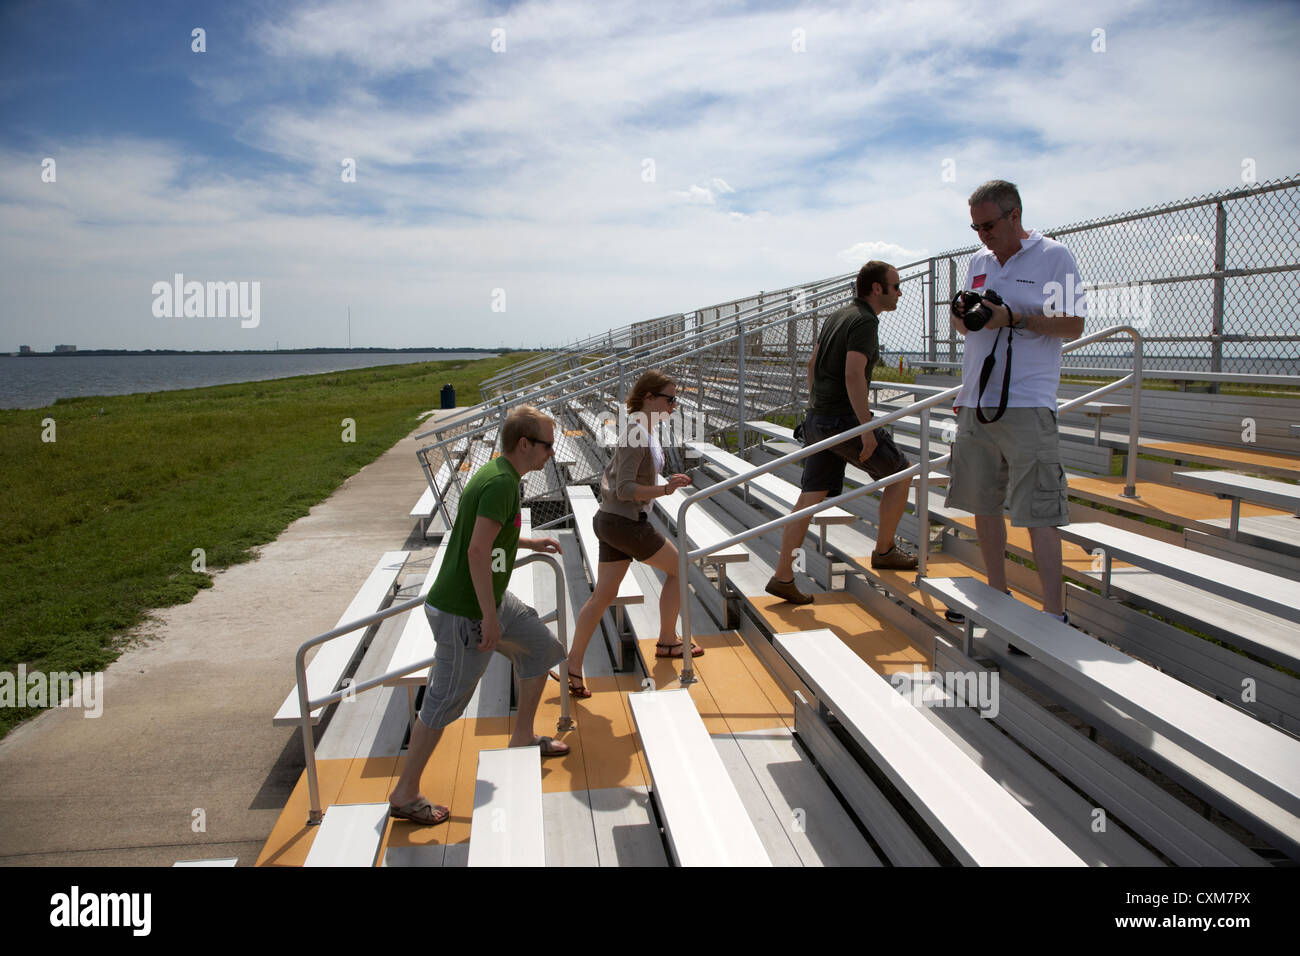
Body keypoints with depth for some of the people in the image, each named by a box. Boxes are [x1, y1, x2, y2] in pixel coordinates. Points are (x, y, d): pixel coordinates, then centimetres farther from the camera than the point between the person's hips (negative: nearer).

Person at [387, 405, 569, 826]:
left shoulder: (498, 474, 8)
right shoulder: (502, 483, -23)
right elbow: (478, 551, -29)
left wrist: (529, 542, 21)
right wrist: (489, 617, -25)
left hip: (491, 600, 10)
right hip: (463, 613, -10)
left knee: (541, 648, 20)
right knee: (445, 700, 0)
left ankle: (522, 737, 35)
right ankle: (405, 795, 14)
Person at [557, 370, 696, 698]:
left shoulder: (643, 429, 12)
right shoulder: (637, 434, -19)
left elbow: (609, 472, 21)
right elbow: (625, 489, -25)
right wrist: (665, 489, -32)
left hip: (611, 521, 9)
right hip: (626, 523, -9)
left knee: (603, 595, 9)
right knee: (677, 568, 8)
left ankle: (572, 666, 9)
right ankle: (667, 641, 21)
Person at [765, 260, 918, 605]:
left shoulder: (837, 317, 16)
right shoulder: (864, 321, -13)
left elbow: (812, 364, 22)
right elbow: (853, 375, -23)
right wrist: (867, 429, -22)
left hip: (817, 419, 9)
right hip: (844, 420, -9)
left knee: (810, 498, 8)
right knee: (899, 474, 9)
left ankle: (782, 577, 7)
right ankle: (884, 551, 19)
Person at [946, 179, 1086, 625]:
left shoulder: (1054, 257, -2)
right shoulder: (978, 262, 16)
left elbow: (1073, 324, -8)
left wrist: (1012, 318, -18)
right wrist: (962, 316, -1)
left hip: (1027, 404, -7)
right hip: (976, 403, 7)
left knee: (1038, 512, -9)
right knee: (982, 503, 12)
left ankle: (1053, 613, -4)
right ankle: (997, 593, 26)